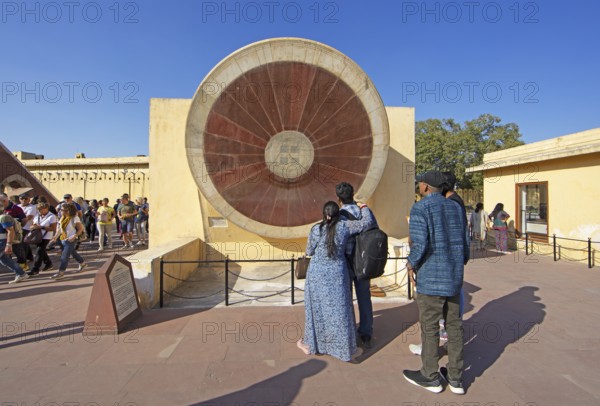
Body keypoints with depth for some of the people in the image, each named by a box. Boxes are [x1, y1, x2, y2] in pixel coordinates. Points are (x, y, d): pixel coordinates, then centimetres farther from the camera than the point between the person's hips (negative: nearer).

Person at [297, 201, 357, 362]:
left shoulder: (316, 229, -10)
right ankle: (342, 346, 23)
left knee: (317, 308, 14)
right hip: (338, 274, 1)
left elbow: (309, 251, 1)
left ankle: (311, 344, 29)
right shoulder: (344, 227, -8)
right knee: (338, 309, 12)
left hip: (318, 274, -1)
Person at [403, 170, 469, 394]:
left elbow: (419, 244, -20)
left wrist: (411, 265, -4)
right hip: (454, 275, 7)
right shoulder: (455, 207, 8)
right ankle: (455, 377, 26)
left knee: (429, 327, 6)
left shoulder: (420, 208, -12)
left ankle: (430, 376, 21)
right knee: (454, 325, 15)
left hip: (431, 277, -7)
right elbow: (465, 241, 11)